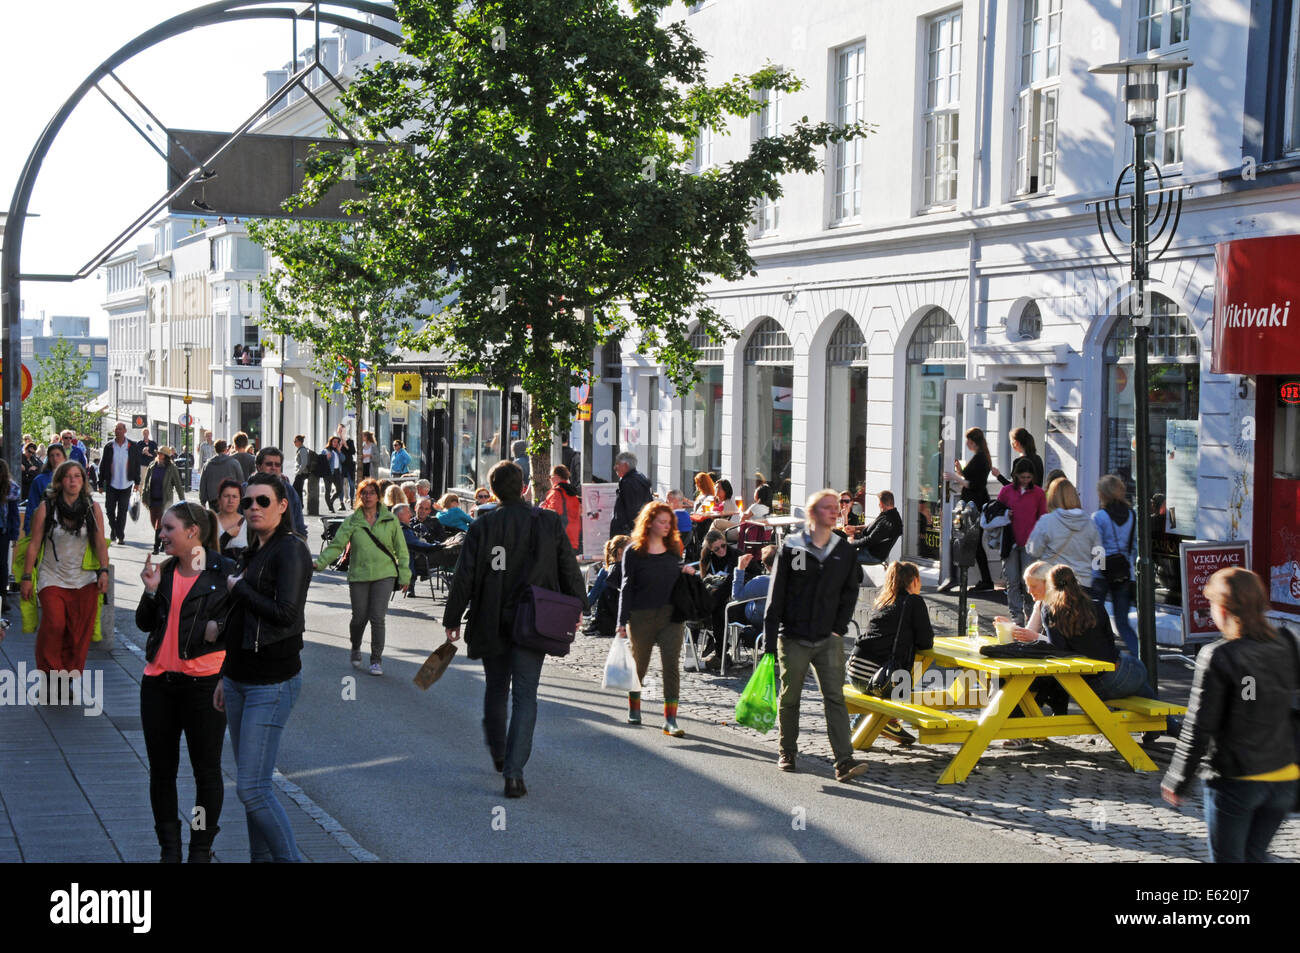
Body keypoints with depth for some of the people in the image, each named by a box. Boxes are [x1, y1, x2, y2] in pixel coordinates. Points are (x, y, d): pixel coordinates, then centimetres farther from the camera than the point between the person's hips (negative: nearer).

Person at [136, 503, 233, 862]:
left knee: (206, 770, 6)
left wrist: (220, 628, -17)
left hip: (204, 681, -5)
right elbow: (144, 623, 11)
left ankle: (202, 849, 19)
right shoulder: (165, 570, 10)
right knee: (161, 769, 11)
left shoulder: (226, 572, -6)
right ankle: (169, 849, 22)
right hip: (159, 681, 5)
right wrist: (151, 590, -4)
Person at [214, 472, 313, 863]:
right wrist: (225, 677, 22)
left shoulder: (290, 551, -12)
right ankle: (260, 857, 21)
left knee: (253, 787, -12)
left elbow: (285, 614, -24)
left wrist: (238, 588, -11)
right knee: (249, 782, 12)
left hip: (272, 683, -9)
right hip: (239, 680, 9)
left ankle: (289, 858, -2)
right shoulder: (253, 553, 14)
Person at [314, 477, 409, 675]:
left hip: (384, 575, -1)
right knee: (359, 618, 6)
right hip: (358, 575, 1)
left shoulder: (390, 520, 4)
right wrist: (320, 562, -18)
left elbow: (401, 550, 9)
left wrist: (404, 576, 6)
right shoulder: (351, 521, 3)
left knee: (377, 618, -9)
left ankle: (377, 659, 5)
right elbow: (336, 545, -3)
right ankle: (355, 648, 36)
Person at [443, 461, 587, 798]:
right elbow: (569, 569, 3)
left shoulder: (483, 526, -6)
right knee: (525, 696, -1)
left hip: (492, 624, 1)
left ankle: (498, 752, 38)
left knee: (496, 689, 19)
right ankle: (513, 772, -11)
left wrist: (452, 619, 4)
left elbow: (464, 577, -5)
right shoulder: (549, 522, -3)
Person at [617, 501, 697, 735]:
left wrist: (687, 572, 0)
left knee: (671, 665, -8)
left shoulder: (674, 548, 9)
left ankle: (670, 719, -9)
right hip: (641, 617, -2)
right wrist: (622, 622, -5)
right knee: (639, 663, 11)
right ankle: (634, 708, 35)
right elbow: (627, 587, -2)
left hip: (670, 615, 2)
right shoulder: (633, 551, -2)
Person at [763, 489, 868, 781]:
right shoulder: (791, 547, -3)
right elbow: (776, 596, -3)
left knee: (835, 697, -8)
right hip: (793, 638, -1)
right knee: (789, 698, 10)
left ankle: (844, 761, -14)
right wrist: (770, 641, -6)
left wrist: (839, 628, 2)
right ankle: (787, 754, 27)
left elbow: (850, 592, 14)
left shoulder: (844, 551, 6)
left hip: (828, 639, 2)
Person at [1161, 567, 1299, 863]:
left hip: (1235, 782, -5)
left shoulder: (1218, 656, -18)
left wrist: (1177, 782, -4)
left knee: (1227, 858, 8)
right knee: (1255, 854, 20)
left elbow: (1198, 729, -14)